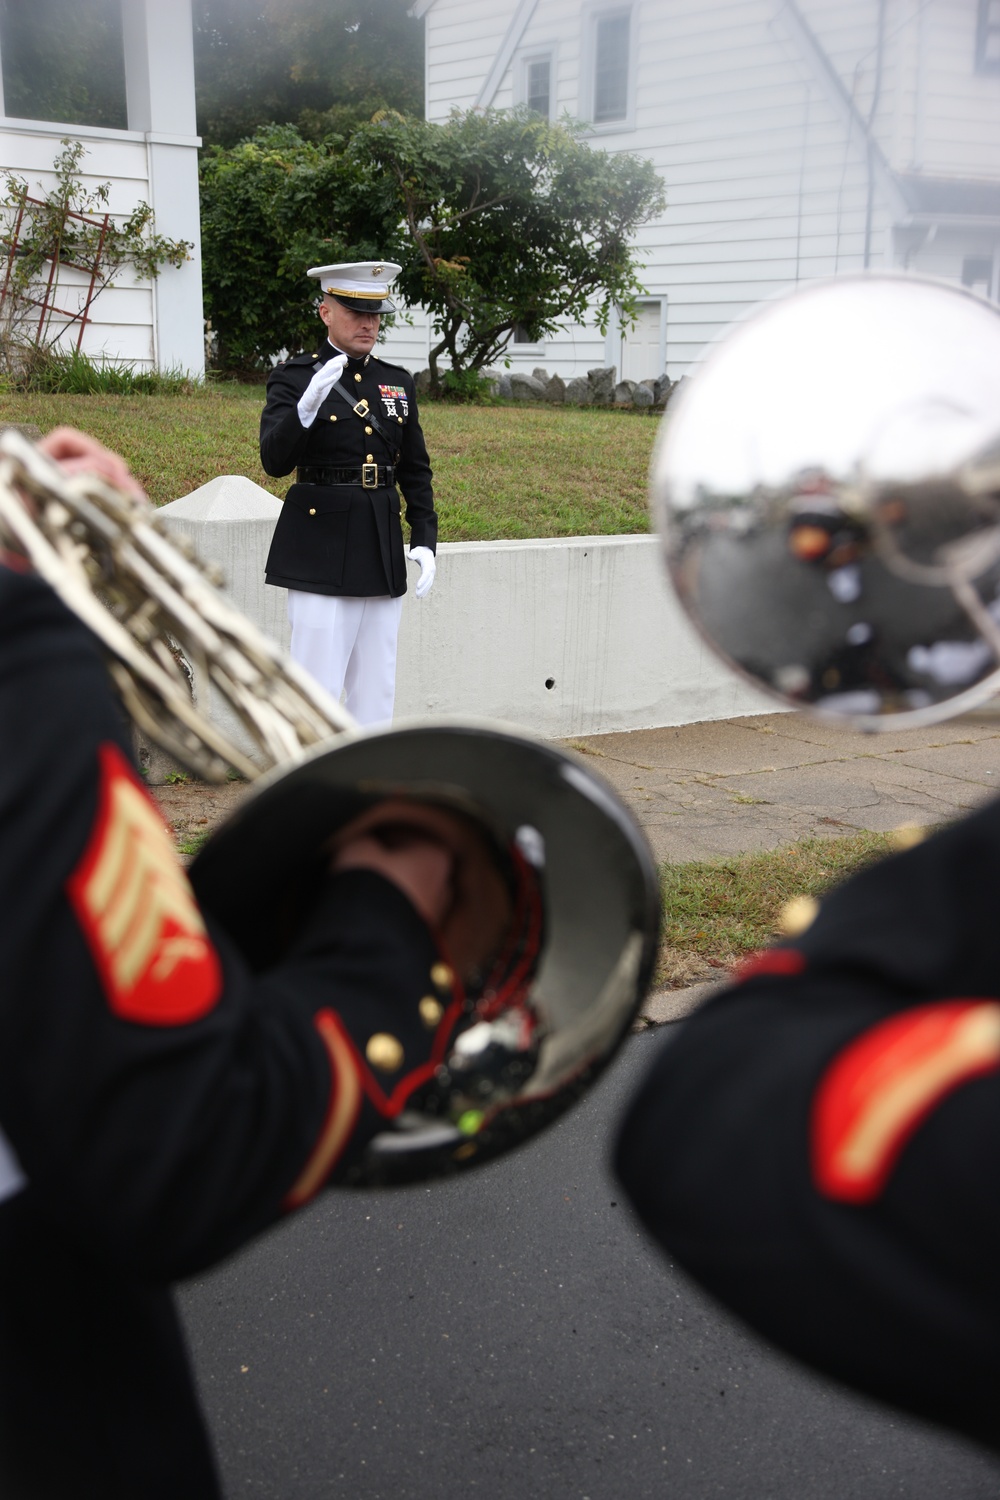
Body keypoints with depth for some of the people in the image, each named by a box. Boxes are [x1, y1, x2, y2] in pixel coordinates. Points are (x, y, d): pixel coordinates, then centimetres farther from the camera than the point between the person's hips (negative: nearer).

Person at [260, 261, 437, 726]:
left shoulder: (398, 382, 12)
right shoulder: (293, 377, -3)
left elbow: (416, 472, 16)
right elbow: (275, 461, -16)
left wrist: (425, 540, 5)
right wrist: (308, 405, -31)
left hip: (383, 550, 6)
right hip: (321, 552, -5)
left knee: (377, 687, 10)